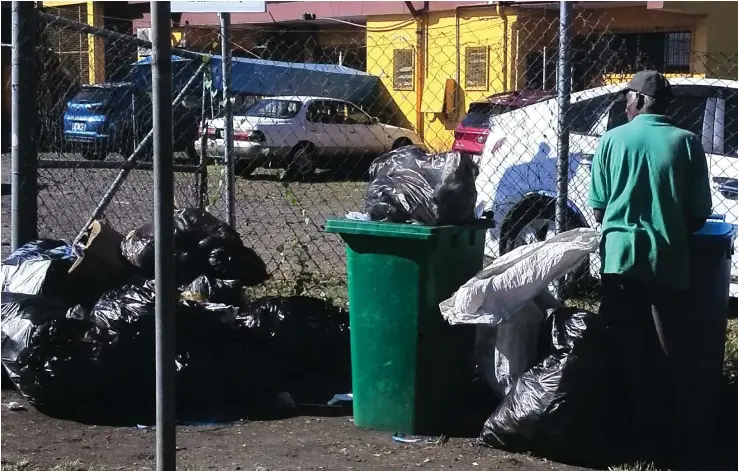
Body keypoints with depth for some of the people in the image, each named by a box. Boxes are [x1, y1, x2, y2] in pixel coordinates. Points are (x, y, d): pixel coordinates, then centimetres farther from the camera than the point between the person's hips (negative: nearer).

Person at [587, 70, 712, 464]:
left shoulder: (612, 140, 0)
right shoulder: (686, 142, -2)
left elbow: (597, 210, 3)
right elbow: (699, 214, -1)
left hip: (620, 259, 1)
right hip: (668, 263, -1)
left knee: (628, 355, 9)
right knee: (667, 358, 8)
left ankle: (635, 438, 14)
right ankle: (669, 442, 11)